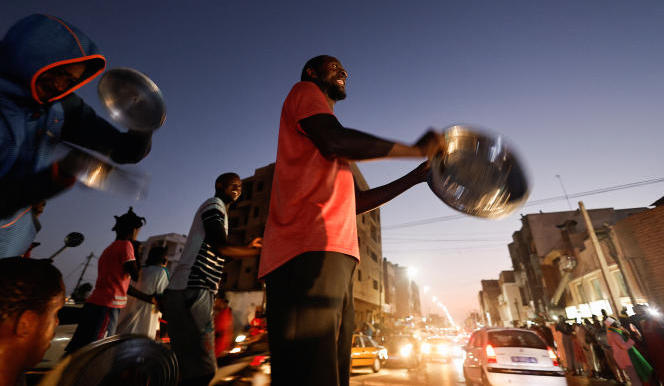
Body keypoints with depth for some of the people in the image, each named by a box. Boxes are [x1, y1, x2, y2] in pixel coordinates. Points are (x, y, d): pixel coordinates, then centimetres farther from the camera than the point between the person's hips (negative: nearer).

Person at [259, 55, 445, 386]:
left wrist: (417, 176, 32)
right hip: (309, 251, -9)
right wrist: (417, 149, 1)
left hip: (336, 258, 9)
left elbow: (357, 202, 31)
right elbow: (336, 140, -12)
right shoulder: (304, 91, 13)